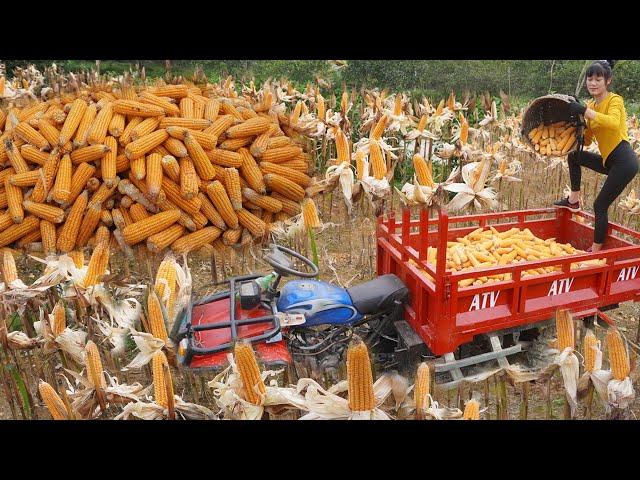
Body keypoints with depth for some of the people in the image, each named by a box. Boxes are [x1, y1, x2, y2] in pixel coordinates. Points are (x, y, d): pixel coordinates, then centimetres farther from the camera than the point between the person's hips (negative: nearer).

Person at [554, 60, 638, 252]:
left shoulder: (615, 100, -11)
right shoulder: (591, 105, 10)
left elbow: (613, 123, -35)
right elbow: (587, 140, 10)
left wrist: (585, 111, -39)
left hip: (624, 162, -8)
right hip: (609, 161, 8)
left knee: (600, 206, -5)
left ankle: (596, 251, 8)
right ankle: (573, 200, 18)